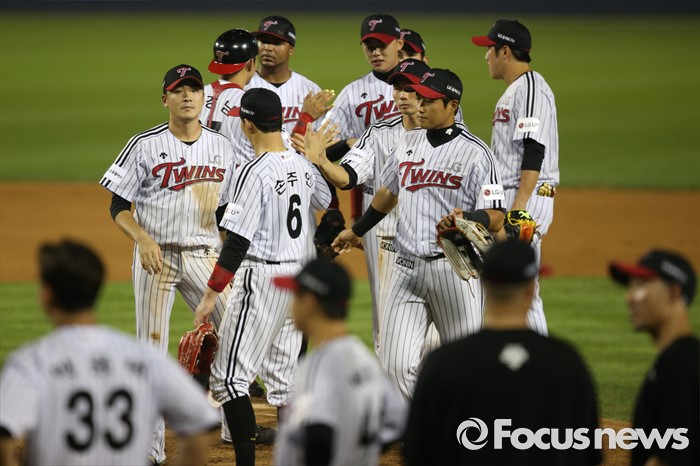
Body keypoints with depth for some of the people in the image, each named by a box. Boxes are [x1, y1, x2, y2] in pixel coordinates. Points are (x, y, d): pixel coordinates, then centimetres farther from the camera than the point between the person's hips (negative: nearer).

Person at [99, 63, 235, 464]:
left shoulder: (222, 148, 7)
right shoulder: (145, 146, -6)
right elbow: (119, 208, -5)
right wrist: (143, 240, -21)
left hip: (204, 256, 4)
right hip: (156, 255, -4)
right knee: (151, 348, -3)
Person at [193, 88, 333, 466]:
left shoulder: (255, 172, -18)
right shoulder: (303, 165, 4)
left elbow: (237, 242, -20)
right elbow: (326, 202, 26)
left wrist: (211, 294, -17)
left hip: (261, 278, -8)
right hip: (299, 275, 8)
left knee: (228, 377, -5)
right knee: (283, 377, 14)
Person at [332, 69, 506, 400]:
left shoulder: (474, 153, -7)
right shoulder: (408, 143, 12)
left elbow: (495, 217, -11)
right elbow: (388, 191, 30)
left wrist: (467, 219, -32)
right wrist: (356, 230, 40)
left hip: (452, 269, -6)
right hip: (407, 270, 6)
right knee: (396, 366, -4)